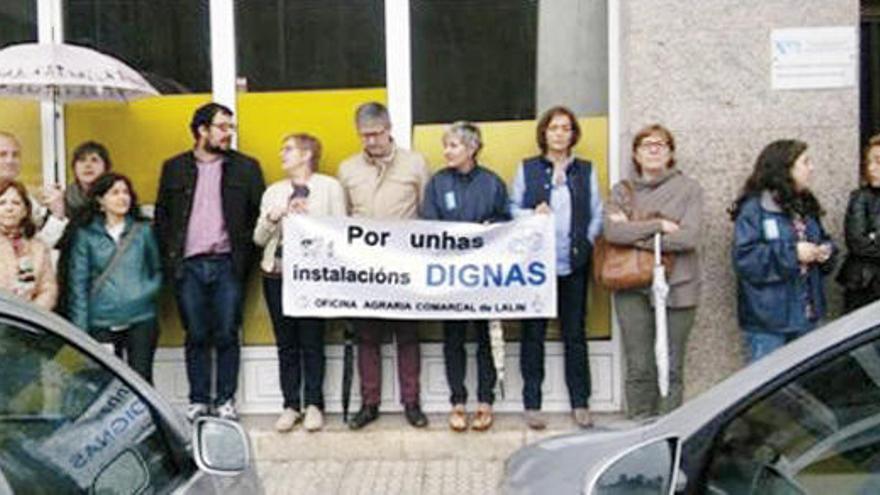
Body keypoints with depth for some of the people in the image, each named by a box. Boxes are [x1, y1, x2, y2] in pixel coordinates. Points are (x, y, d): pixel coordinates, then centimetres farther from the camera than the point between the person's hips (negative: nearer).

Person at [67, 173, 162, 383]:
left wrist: (149, 291, -2)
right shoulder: (85, 235, 2)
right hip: (102, 323, 0)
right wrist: (80, 326, -4)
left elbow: (156, 269, 17)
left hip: (141, 319, 1)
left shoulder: (143, 230, 7)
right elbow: (78, 283, 1)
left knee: (141, 378, -1)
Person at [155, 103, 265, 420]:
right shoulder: (174, 168, 11)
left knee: (227, 335, 1)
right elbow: (162, 216, 12)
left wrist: (245, 253, -4)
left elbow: (259, 213, 5)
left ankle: (225, 400, 11)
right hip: (188, 266, 1)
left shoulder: (245, 168, 8)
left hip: (227, 264, -1)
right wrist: (169, 259, 2)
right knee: (196, 336, 6)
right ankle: (198, 400, 15)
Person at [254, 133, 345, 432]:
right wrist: (272, 218, -6)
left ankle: (313, 405, 8)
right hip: (277, 273, 4)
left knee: (312, 342, -2)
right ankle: (290, 405, 11)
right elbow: (259, 238, 12)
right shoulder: (273, 191, 16)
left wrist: (309, 217, -12)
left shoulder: (329, 186, 6)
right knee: (286, 344, 5)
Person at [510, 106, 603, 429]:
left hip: (574, 264, 1)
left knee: (575, 333, 6)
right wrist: (532, 215, -14)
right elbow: (512, 210, 5)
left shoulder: (586, 171, 12)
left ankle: (580, 403, 15)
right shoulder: (527, 169, 8)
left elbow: (597, 214, 10)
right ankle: (532, 405, 10)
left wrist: (585, 241, -2)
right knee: (533, 333, 2)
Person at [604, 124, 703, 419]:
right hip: (633, 288, 1)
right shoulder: (622, 191, 9)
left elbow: (689, 237, -10)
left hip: (677, 287, -1)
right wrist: (659, 225, -12)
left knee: (671, 369, 3)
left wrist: (636, 235, -7)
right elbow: (612, 231, -8)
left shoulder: (689, 189, 3)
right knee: (638, 369, 4)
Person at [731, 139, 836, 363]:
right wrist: (792, 253, -23)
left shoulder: (805, 206, 11)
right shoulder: (754, 209, -14)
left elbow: (823, 240, 22)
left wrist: (825, 252, -1)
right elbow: (745, 259, -22)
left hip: (805, 318, 8)